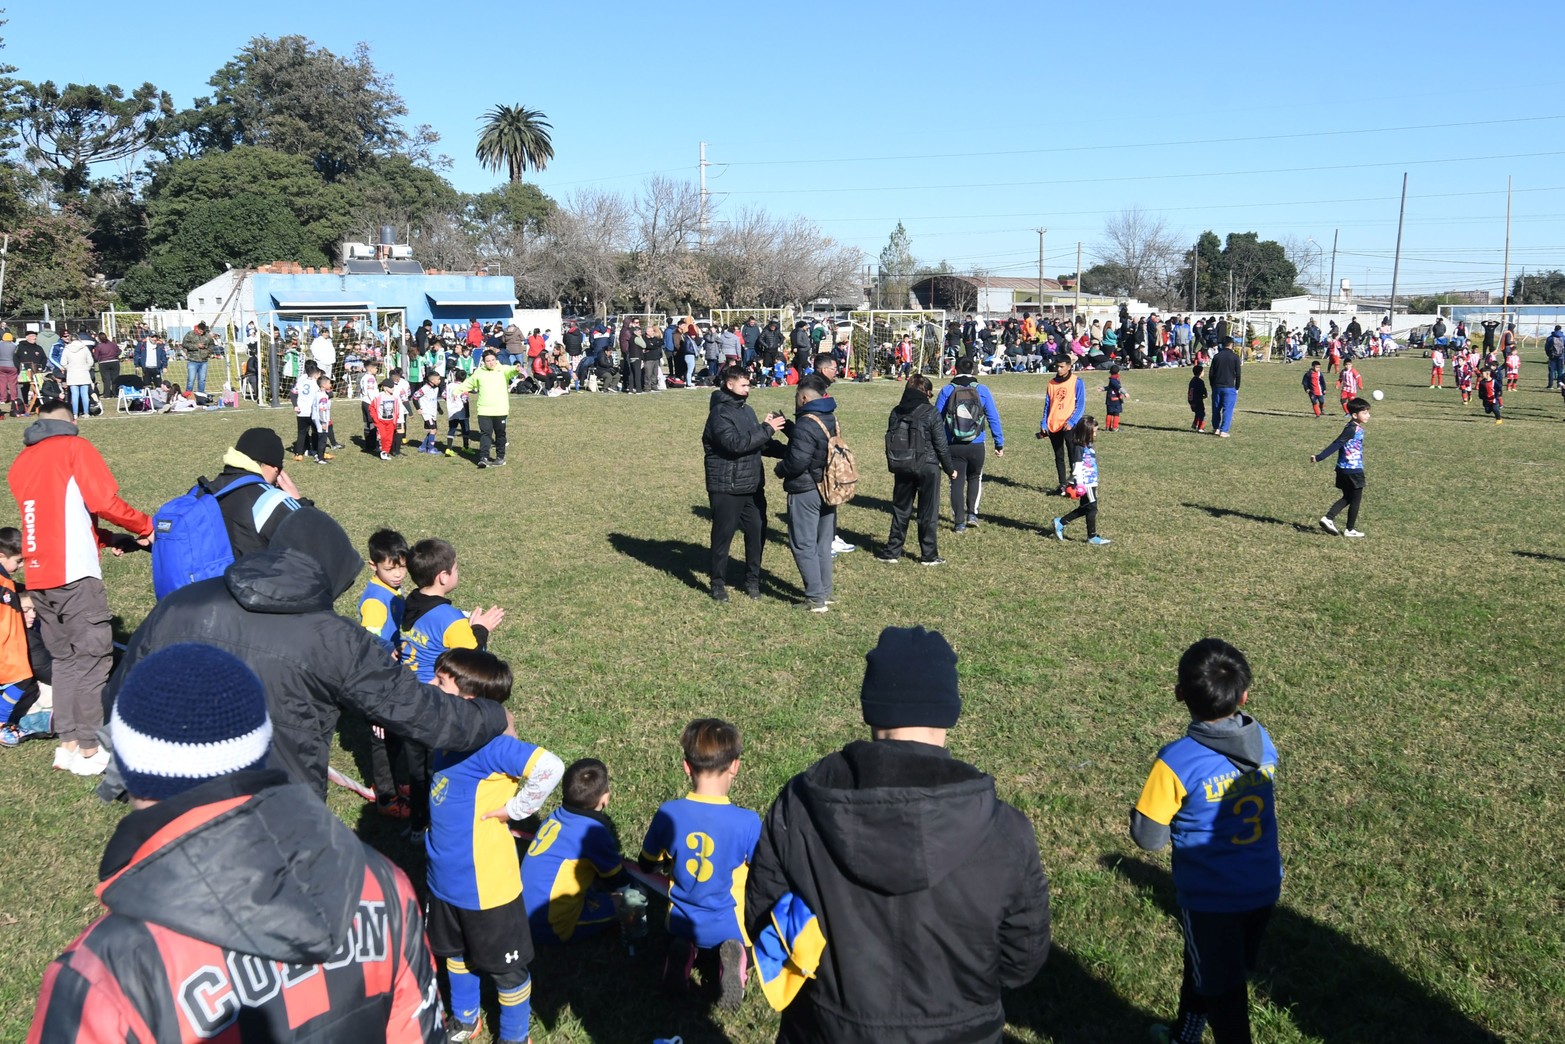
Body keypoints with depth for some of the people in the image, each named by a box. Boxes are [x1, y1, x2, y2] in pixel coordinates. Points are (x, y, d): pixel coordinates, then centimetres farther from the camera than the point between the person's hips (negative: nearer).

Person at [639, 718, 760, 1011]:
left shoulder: (668, 813, -17)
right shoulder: (748, 822, -25)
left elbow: (646, 864, 2)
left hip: (681, 923, 3)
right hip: (728, 927, -3)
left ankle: (684, 952, 1)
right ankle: (732, 955, -4)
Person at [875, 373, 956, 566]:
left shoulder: (896, 412, 4)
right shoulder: (931, 412, -11)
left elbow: (890, 440, 10)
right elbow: (940, 445, -9)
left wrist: (892, 465, 22)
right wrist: (949, 468, 2)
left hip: (901, 468, 4)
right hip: (927, 467, -4)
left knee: (900, 510, 14)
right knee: (928, 512, 5)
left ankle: (892, 551, 15)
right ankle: (929, 555, 10)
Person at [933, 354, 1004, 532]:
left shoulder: (947, 391, -4)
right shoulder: (982, 391, -3)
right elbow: (993, 418, -1)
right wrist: (999, 444, 6)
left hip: (953, 446, 0)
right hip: (976, 445, 0)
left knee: (957, 482, 9)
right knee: (975, 478, 23)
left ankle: (959, 522, 9)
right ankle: (972, 513, 11)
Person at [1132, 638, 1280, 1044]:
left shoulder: (1176, 763, -26)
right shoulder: (1264, 741, -8)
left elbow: (1148, 837, -18)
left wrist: (1164, 802, -1)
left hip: (1211, 900, -6)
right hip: (1263, 888, 6)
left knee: (1222, 988, 14)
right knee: (1203, 965, 28)